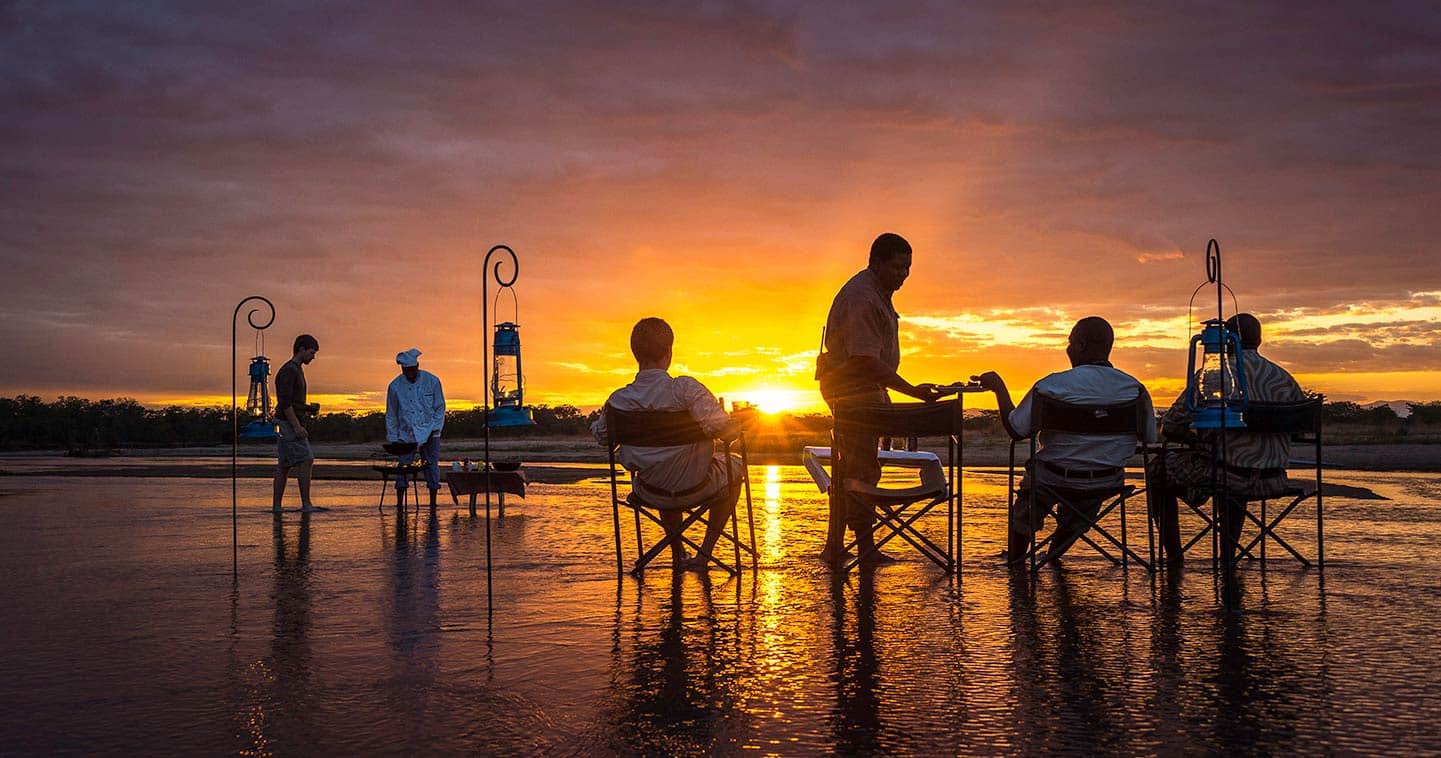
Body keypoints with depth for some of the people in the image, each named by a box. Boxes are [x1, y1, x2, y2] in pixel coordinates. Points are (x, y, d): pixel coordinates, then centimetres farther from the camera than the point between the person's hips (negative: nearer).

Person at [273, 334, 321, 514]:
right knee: (306, 460, -12)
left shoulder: (297, 370, 20)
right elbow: (285, 402, -20)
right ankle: (306, 504, -12)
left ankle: (276, 505, 9)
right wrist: (297, 426, -23)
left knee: (284, 465, 8)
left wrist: (308, 409, 11)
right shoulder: (288, 371, -12)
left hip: (291, 424, 10)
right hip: (289, 423, -10)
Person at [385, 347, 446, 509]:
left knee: (432, 468, 0)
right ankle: (400, 506, -2)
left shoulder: (432, 381, -2)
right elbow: (391, 415, 7)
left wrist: (433, 430, -5)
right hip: (406, 435, 0)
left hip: (429, 435, 0)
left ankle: (433, 505, 7)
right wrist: (394, 439, 3)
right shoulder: (395, 386, -1)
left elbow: (440, 409, 4)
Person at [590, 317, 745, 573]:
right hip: (695, 489, -4)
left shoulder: (618, 400, -11)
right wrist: (737, 424, -6)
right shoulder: (686, 388, -25)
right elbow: (722, 429, -29)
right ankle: (704, 554, 24)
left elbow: (600, 435, 7)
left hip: (651, 493, 4)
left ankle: (678, 554, 44)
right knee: (734, 466, 29)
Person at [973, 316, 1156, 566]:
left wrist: (999, 387, 0)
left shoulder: (1051, 386, -20)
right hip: (1108, 484, 3)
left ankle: (1015, 559, 46)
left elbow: (1015, 429, -12)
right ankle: (1055, 555, 55)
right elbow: (1150, 439, 0)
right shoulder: (1135, 388, -10)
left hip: (1056, 480, -3)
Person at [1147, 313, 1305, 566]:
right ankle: (1228, 553, 37)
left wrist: (1194, 436, 13)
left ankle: (1172, 555, 20)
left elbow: (1170, 426, -9)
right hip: (1273, 482, 5)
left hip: (1225, 474, -5)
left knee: (1158, 469, 20)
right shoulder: (1284, 378, 6)